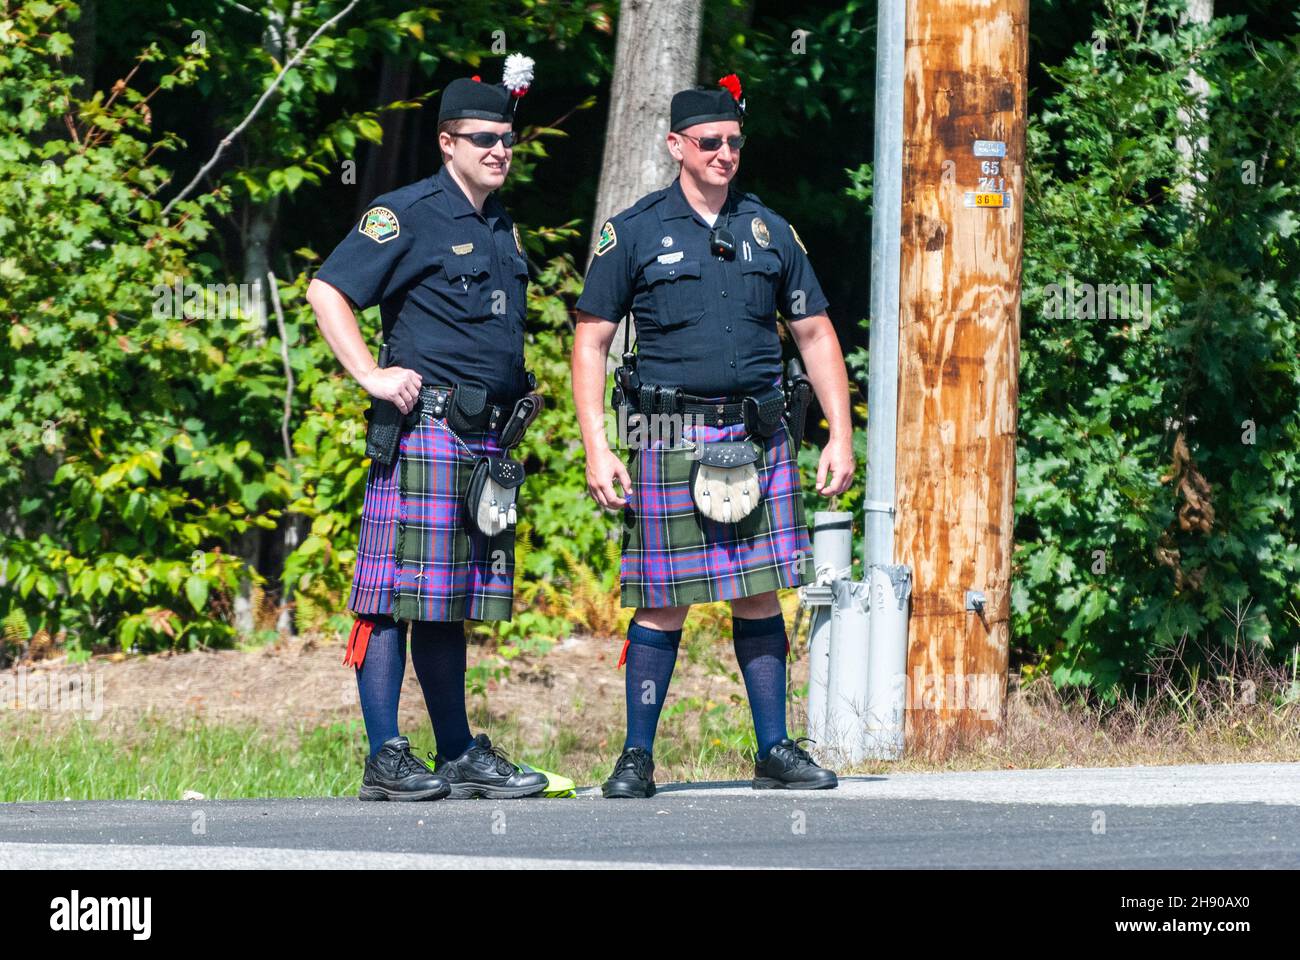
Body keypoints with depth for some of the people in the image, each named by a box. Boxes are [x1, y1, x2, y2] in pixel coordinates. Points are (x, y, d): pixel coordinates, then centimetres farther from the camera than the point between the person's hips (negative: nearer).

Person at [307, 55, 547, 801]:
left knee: (451, 604, 12)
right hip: (424, 427, -8)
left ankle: (462, 756, 15)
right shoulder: (409, 214, -5)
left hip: (485, 435, 8)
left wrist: (513, 410, 22)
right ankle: (387, 760, -9)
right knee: (398, 595, -8)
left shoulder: (502, 226, 19)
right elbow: (327, 292, -10)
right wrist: (373, 376, -14)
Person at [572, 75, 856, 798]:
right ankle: (637, 758, 5)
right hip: (670, 440, -3)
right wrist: (597, 448, -6)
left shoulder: (770, 231, 12)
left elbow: (816, 334, 16)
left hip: (759, 437, 3)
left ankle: (775, 751, 11)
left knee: (759, 596, 4)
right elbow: (591, 342, 3)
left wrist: (842, 435, 8)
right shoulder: (634, 233, 3)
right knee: (663, 603, -3)